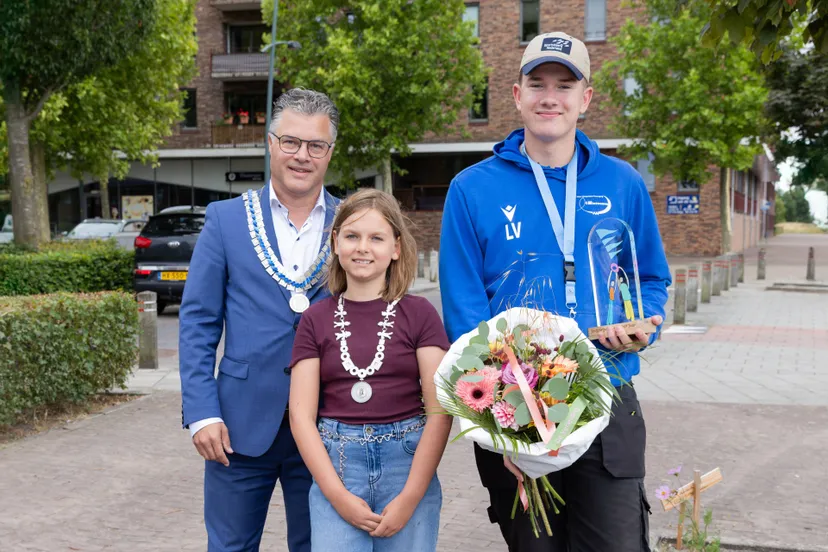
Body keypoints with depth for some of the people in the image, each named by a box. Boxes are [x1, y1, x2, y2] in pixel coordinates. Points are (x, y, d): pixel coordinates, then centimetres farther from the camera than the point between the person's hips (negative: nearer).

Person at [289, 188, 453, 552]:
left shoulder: (419, 314, 0)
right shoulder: (316, 320, 4)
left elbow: (439, 411, -4)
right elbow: (301, 415, 1)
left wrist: (409, 498, -11)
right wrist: (338, 495, -10)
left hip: (408, 460, 0)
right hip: (335, 465, 1)